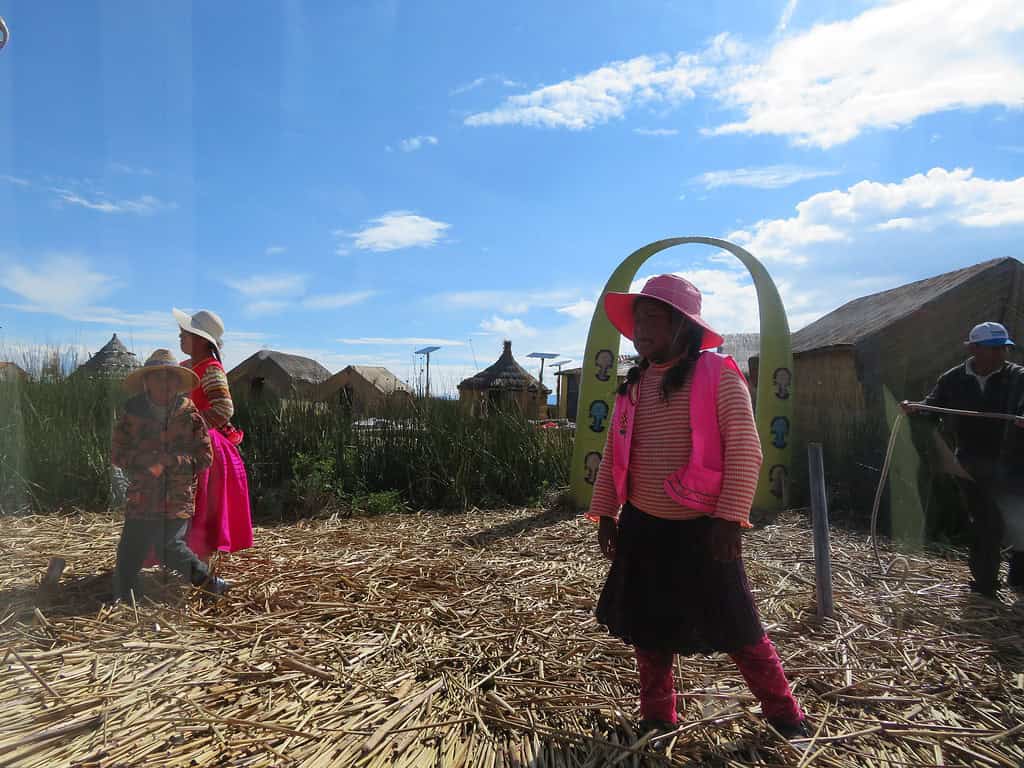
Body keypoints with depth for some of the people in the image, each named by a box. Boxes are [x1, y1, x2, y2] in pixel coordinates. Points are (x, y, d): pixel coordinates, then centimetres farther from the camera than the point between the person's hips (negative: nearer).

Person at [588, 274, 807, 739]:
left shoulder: (717, 374, -11)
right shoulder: (632, 387, 6)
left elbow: (744, 449, -15)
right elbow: (613, 455, 11)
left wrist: (730, 517, -19)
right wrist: (606, 513, 8)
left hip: (701, 528, -5)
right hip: (642, 527, 5)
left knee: (735, 628, 6)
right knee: (648, 628, 13)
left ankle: (785, 716, 28)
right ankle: (657, 717, 32)